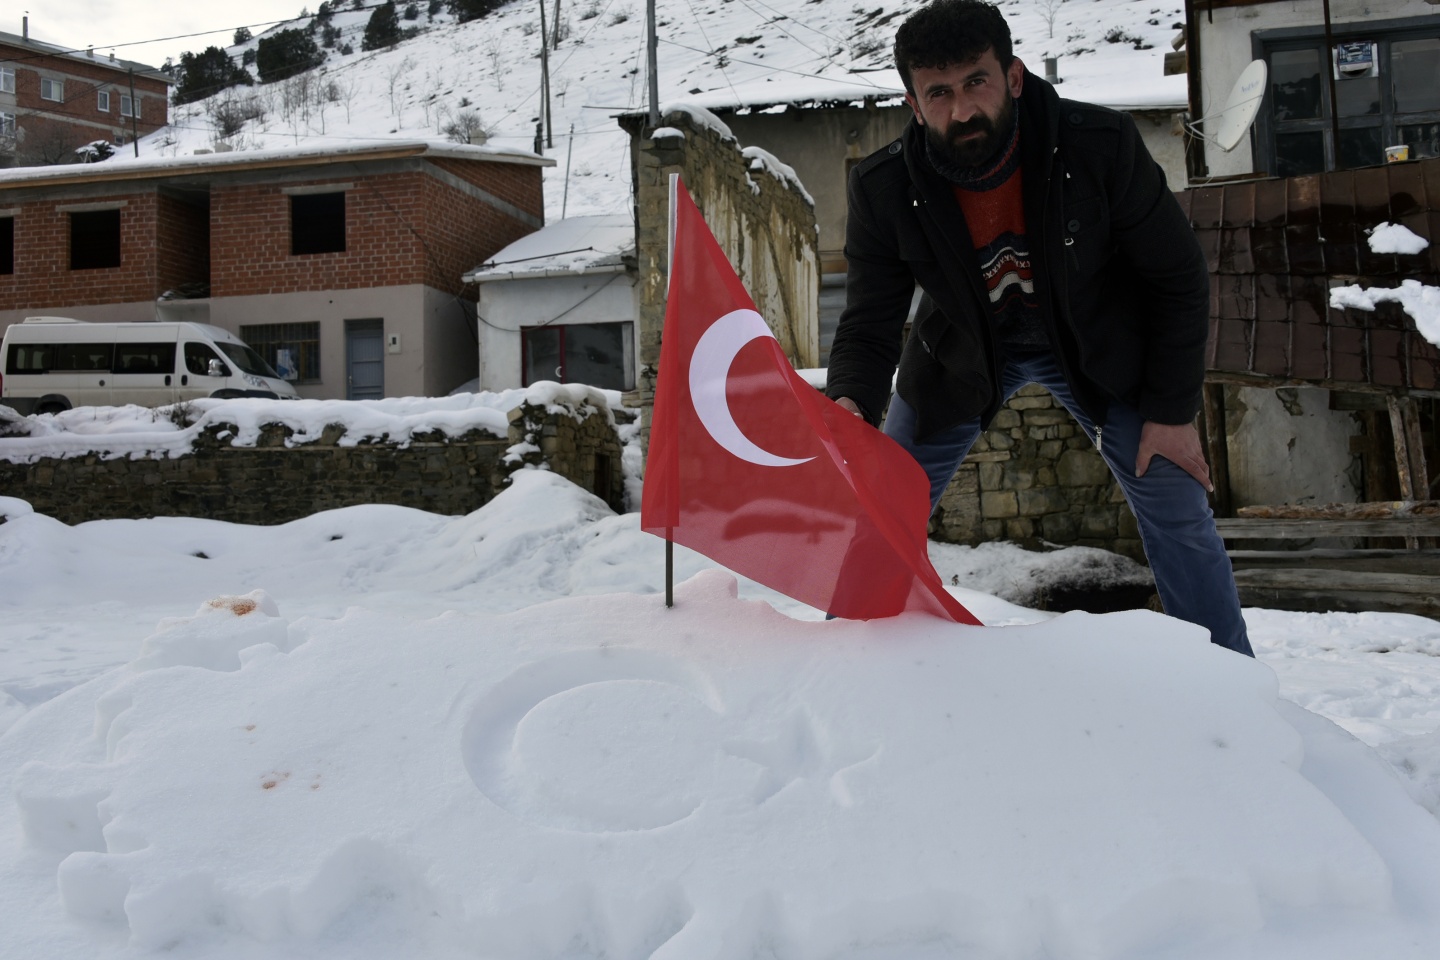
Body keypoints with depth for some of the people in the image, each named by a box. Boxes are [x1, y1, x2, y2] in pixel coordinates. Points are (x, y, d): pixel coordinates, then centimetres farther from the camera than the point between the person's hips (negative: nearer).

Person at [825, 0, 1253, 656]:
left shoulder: (1101, 146, -27)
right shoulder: (884, 190, -24)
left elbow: (1178, 278, -14)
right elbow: (869, 325, -17)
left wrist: (1172, 410, -12)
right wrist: (851, 407, -40)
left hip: (1094, 346, 0)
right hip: (963, 350, 1)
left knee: (1178, 514, -3)